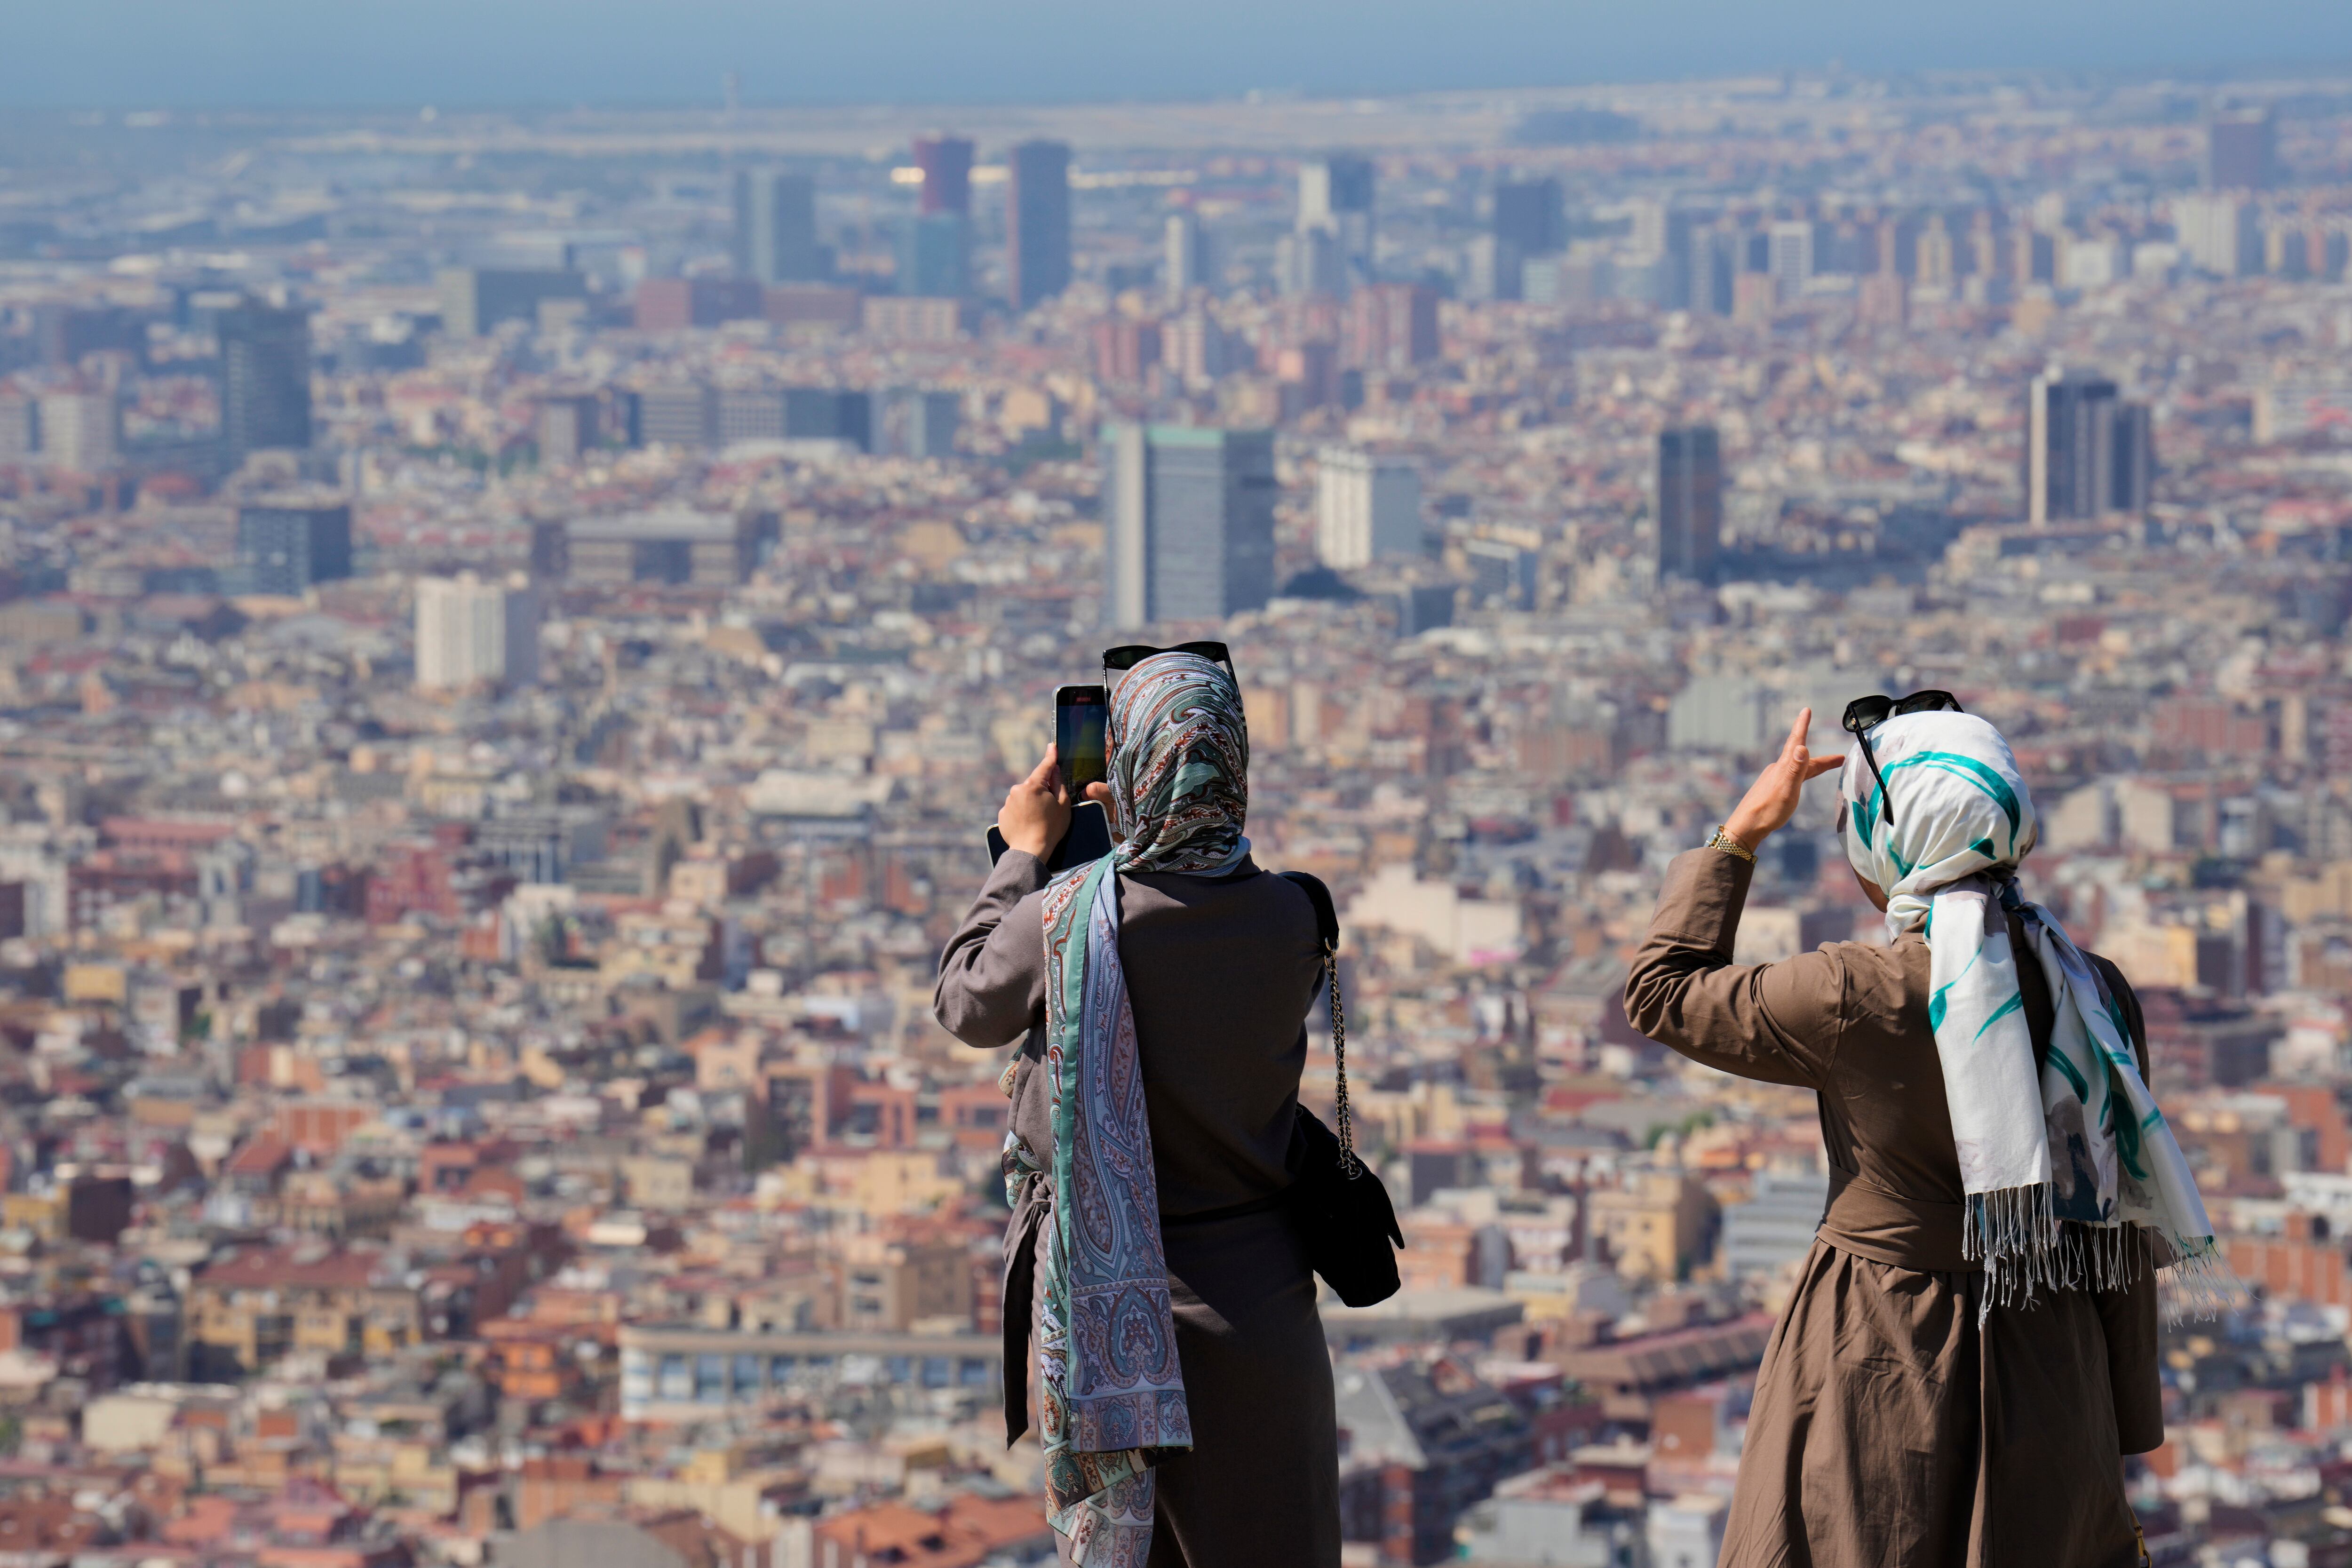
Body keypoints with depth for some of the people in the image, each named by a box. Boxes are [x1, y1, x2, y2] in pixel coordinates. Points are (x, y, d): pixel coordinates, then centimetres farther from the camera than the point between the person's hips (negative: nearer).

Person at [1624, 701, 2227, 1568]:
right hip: (2047, 1376, 4)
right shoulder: (2093, 998, -2)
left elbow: (1660, 993, 0)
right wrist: (2122, 1437, 13)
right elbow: (2121, 1240, 4)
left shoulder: (1856, 999, -16)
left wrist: (1741, 831, 9)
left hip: (1875, 1372, -4)